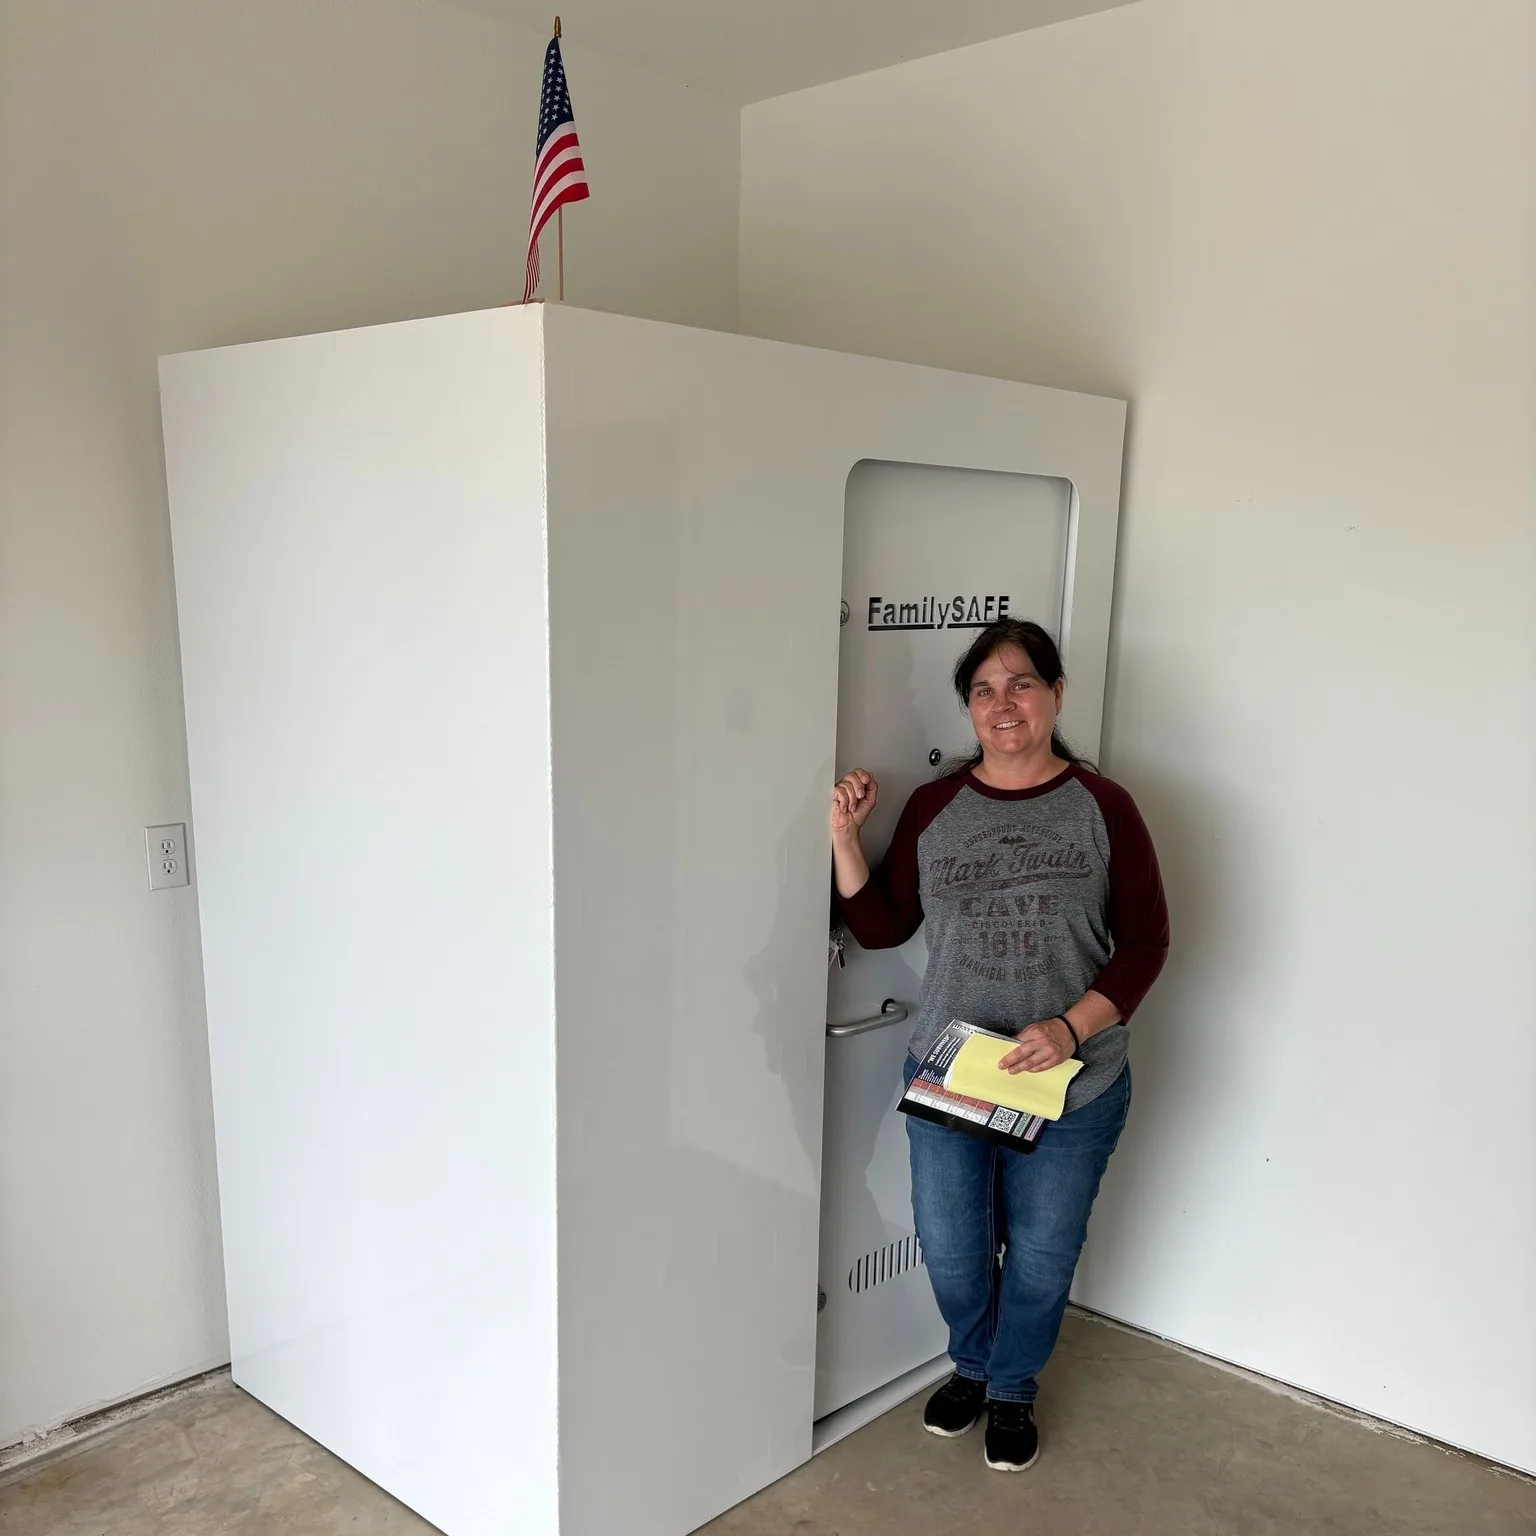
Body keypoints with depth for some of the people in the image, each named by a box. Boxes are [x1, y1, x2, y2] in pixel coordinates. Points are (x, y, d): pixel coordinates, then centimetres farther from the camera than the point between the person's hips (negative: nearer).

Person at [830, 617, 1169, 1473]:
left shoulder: (1102, 807, -7)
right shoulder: (933, 808, -1)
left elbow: (1146, 941, -7)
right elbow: (881, 927, 1)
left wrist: (1070, 1027, -20)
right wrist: (845, 833, -11)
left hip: (1073, 1088, -1)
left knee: (1041, 1259, 16)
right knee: (952, 1252, 16)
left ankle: (1013, 1390, 46)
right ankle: (971, 1366, 49)